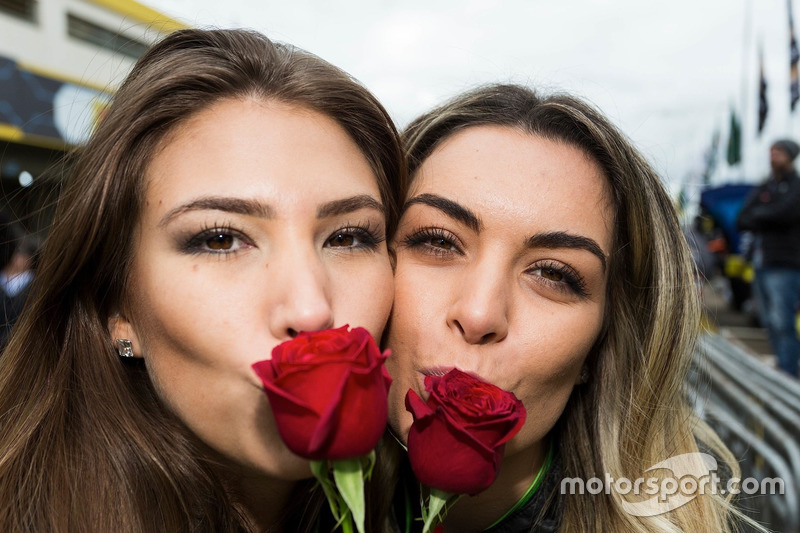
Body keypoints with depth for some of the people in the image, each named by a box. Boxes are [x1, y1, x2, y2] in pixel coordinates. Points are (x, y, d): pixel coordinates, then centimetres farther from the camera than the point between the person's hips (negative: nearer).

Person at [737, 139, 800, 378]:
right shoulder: (763, 188, 17)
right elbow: (742, 221, 9)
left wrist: (757, 214, 0)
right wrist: (765, 220, -8)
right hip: (761, 264, 7)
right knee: (771, 324, 10)